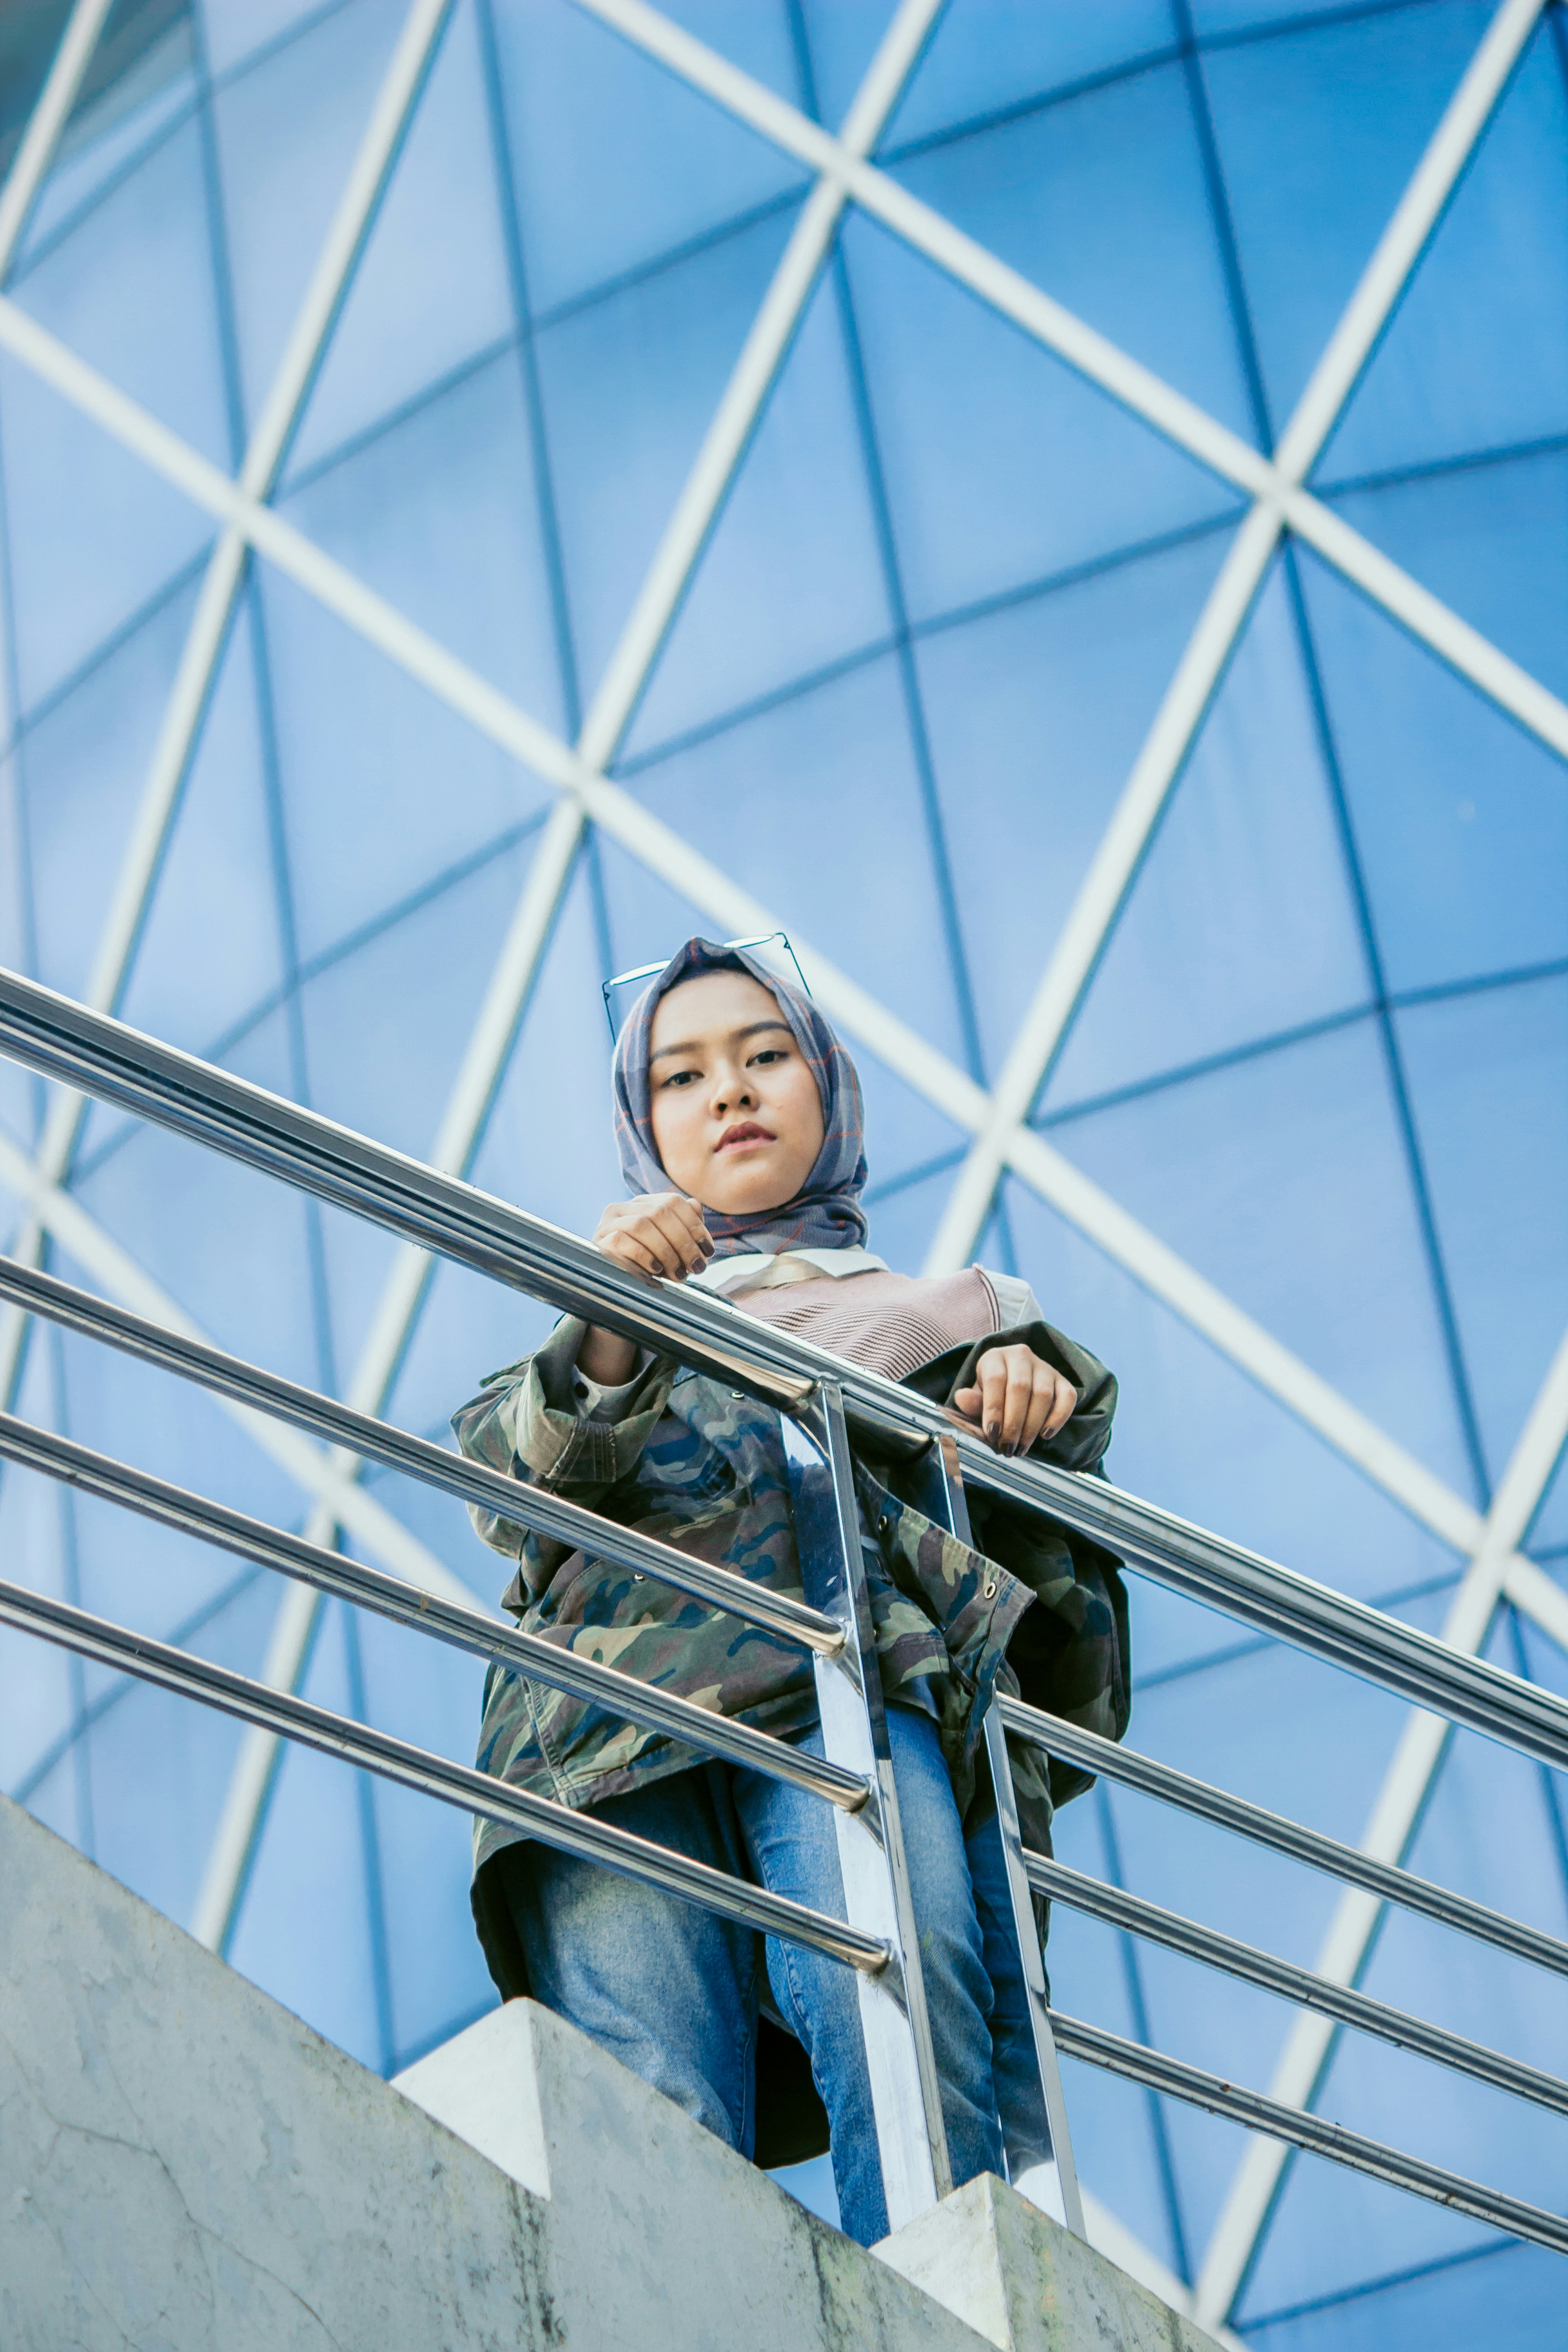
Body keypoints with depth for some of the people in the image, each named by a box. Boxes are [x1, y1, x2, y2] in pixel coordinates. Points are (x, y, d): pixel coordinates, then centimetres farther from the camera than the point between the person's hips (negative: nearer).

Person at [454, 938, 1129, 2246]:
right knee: (656, 2124, -27)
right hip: (624, 1696, 1)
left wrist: (1038, 1398, 4)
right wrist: (605, 1349, -6)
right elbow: (511, 1499, 15)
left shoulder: (933, 1318, 37)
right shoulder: (596, 1336, 38)